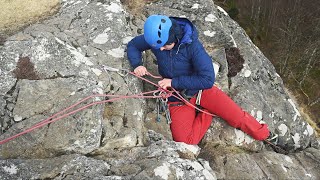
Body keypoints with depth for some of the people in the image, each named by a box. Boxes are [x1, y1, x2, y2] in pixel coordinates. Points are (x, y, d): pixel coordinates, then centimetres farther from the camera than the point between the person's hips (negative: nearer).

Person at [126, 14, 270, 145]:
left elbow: (208, 79, -25)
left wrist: (174, 82, -25)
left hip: (201, 89, -2)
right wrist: (137, 64, -15)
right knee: (183, 140, -19)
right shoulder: (155, 38, -14)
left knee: (237, 117, -14)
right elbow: (133, 45, 6)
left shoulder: (192, 45, -24)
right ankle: (206, 114, 5)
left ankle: (266, 136, 14)